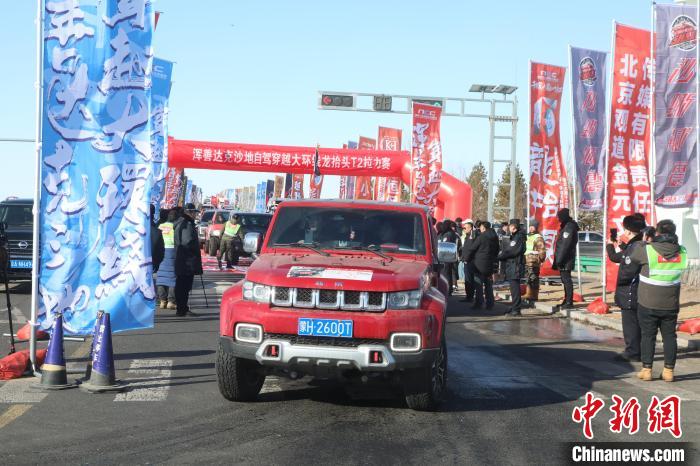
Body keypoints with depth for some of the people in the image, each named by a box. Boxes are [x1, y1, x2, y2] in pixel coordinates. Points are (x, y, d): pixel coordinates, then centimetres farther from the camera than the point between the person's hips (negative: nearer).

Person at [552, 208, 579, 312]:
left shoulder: (569, 227, -14)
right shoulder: (565, 226, 18)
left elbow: (565, 245, -21)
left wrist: (560, 259, -22)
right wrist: (557, 260, 21)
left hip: (566, 259, -10)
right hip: (563, 260, 10)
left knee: (566, 279, -9)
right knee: (565, 279, 13)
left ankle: (569, 302, -9)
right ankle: (566, 301, 19)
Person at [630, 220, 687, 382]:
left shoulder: (647, 250, -17)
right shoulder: (682, 252, -4)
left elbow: (631, 258, -3)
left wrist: (643, 243, 11)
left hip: (648, 303, -3)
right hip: (671, 304, 3)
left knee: (648, 335, 6)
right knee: (669, 335, 10)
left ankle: (646, 369, 8)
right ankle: (669, 370, 13)